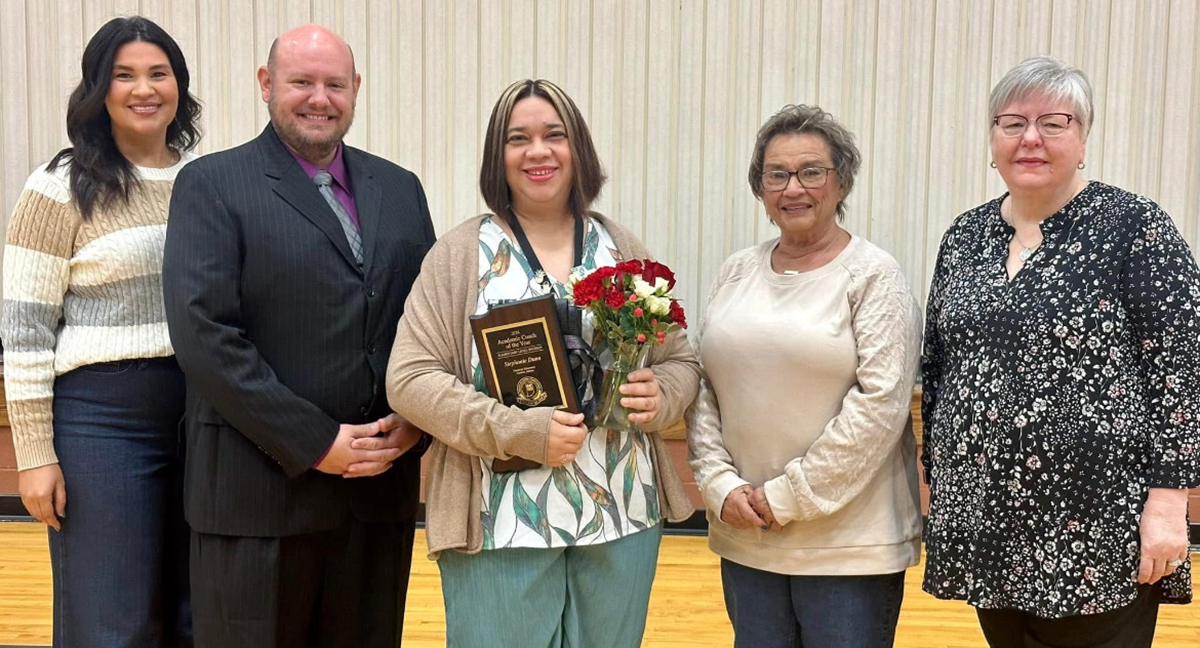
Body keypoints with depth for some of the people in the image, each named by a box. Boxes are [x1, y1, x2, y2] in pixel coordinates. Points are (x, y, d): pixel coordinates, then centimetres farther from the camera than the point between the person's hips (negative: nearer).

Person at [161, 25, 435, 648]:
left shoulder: (399, 189, 13)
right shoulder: (211, 184, -2)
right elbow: (203, 333, -12)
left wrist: (415, 423, -4)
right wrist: (315, 444, -14)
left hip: (382, 483, 4)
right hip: (258, 490, -4)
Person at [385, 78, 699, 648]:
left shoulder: (623, 250, 8)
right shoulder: (460, 254, -1)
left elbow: (681, 360, 13)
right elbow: (410, 379, -7)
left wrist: (660, 395, -10)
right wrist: (519, 431, -17)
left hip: (624, 518, 3)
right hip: (501, 523, -3)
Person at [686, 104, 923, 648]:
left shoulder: (873, 275, -6)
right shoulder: (736, 272, 7)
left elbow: (880, 402, -14)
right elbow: (701, 388, 8)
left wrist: (790, 496, -14)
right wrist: (720, 484, -4)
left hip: (850, 540, -4)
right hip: (744, 533, 4)